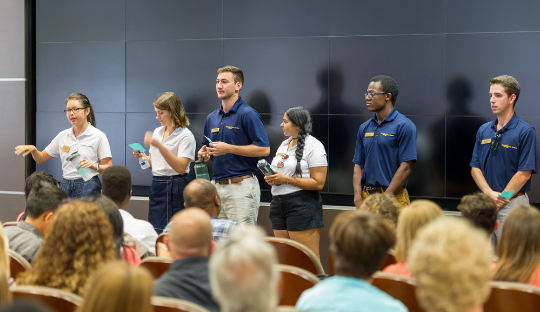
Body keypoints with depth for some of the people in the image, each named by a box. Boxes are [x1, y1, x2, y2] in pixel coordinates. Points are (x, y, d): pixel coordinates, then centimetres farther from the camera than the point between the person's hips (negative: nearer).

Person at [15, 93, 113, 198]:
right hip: (65, 186, 4)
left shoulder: (98, 136, -3)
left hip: (88, 189, -4)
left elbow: (109, 168, -5)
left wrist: (94, 166, -24)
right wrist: (33, 149, -4)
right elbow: (41, 158, 17)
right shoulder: (63, 136, 12)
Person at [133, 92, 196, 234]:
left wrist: (159, 145, -26)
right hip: (156, 185, 7)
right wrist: (142, 157, 0)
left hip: (175, 189, -7)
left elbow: (181, 167, -20)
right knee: (155, 231, 8)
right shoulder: (157, 132, 14)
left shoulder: (185, 135, -9)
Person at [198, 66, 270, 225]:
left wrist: (229, 148, -17)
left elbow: (264, 149, -15)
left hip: (241, 187, -7)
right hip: (217, 186, 7)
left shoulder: (248, 114, -8)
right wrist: (204, 153, 3)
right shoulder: (212, 118, 16)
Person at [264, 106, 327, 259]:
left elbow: (318, 183, -15)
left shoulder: (313, 146, -7)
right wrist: (271, 178, 4)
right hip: (279, 203, 8)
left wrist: (286, 179, -16)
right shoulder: (284, 144, 18)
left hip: (302, 204, -8)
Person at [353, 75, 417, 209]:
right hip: (366, 197, 5)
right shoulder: (364, 128, 14)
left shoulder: (404, 126, -5)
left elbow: (406, 168, -10)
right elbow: (359, 166, 13)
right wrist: (358, 199, -2)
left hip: (393, 198, -5)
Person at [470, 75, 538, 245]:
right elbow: (475, 167, 9)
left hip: (512, 204, -5)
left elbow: (524, 174, -11)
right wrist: (490, 194, -8)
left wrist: (500, 200, -11)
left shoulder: (526, 132, -7)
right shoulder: (484, 130, 11)